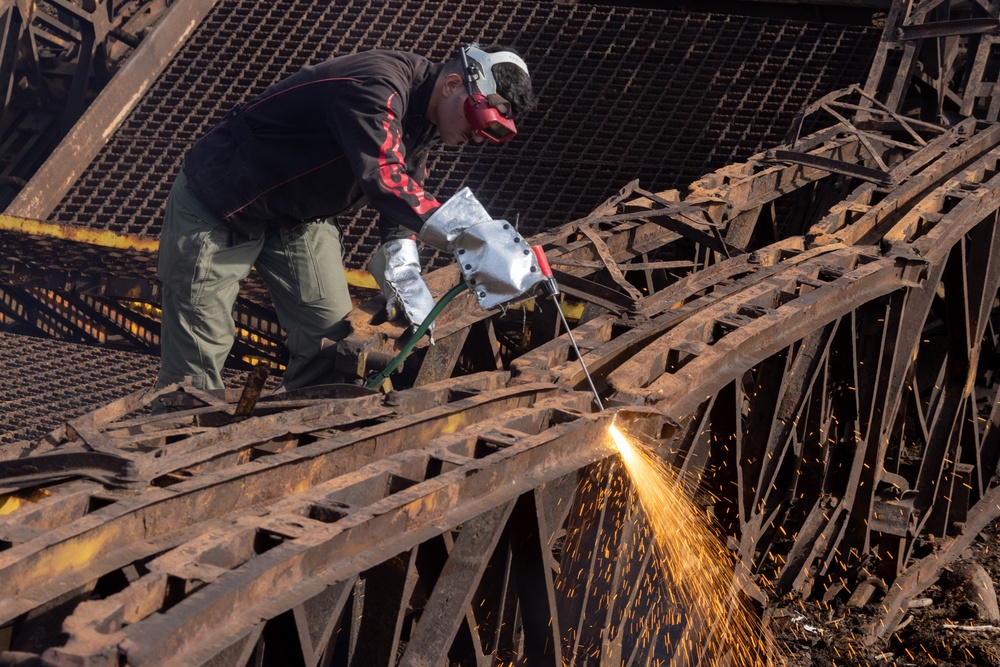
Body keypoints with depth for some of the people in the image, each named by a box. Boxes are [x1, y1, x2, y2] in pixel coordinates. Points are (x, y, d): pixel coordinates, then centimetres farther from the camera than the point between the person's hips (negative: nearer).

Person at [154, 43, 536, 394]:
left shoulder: (425, 119, -3)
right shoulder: (376, 88, -33)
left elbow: (406, 192, 0)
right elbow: (383, 179, -46)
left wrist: (404, 274, -17)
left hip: (299, 216, 9)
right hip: (217, 203, -9)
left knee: (330, 335, 3)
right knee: (198, 358, -6)